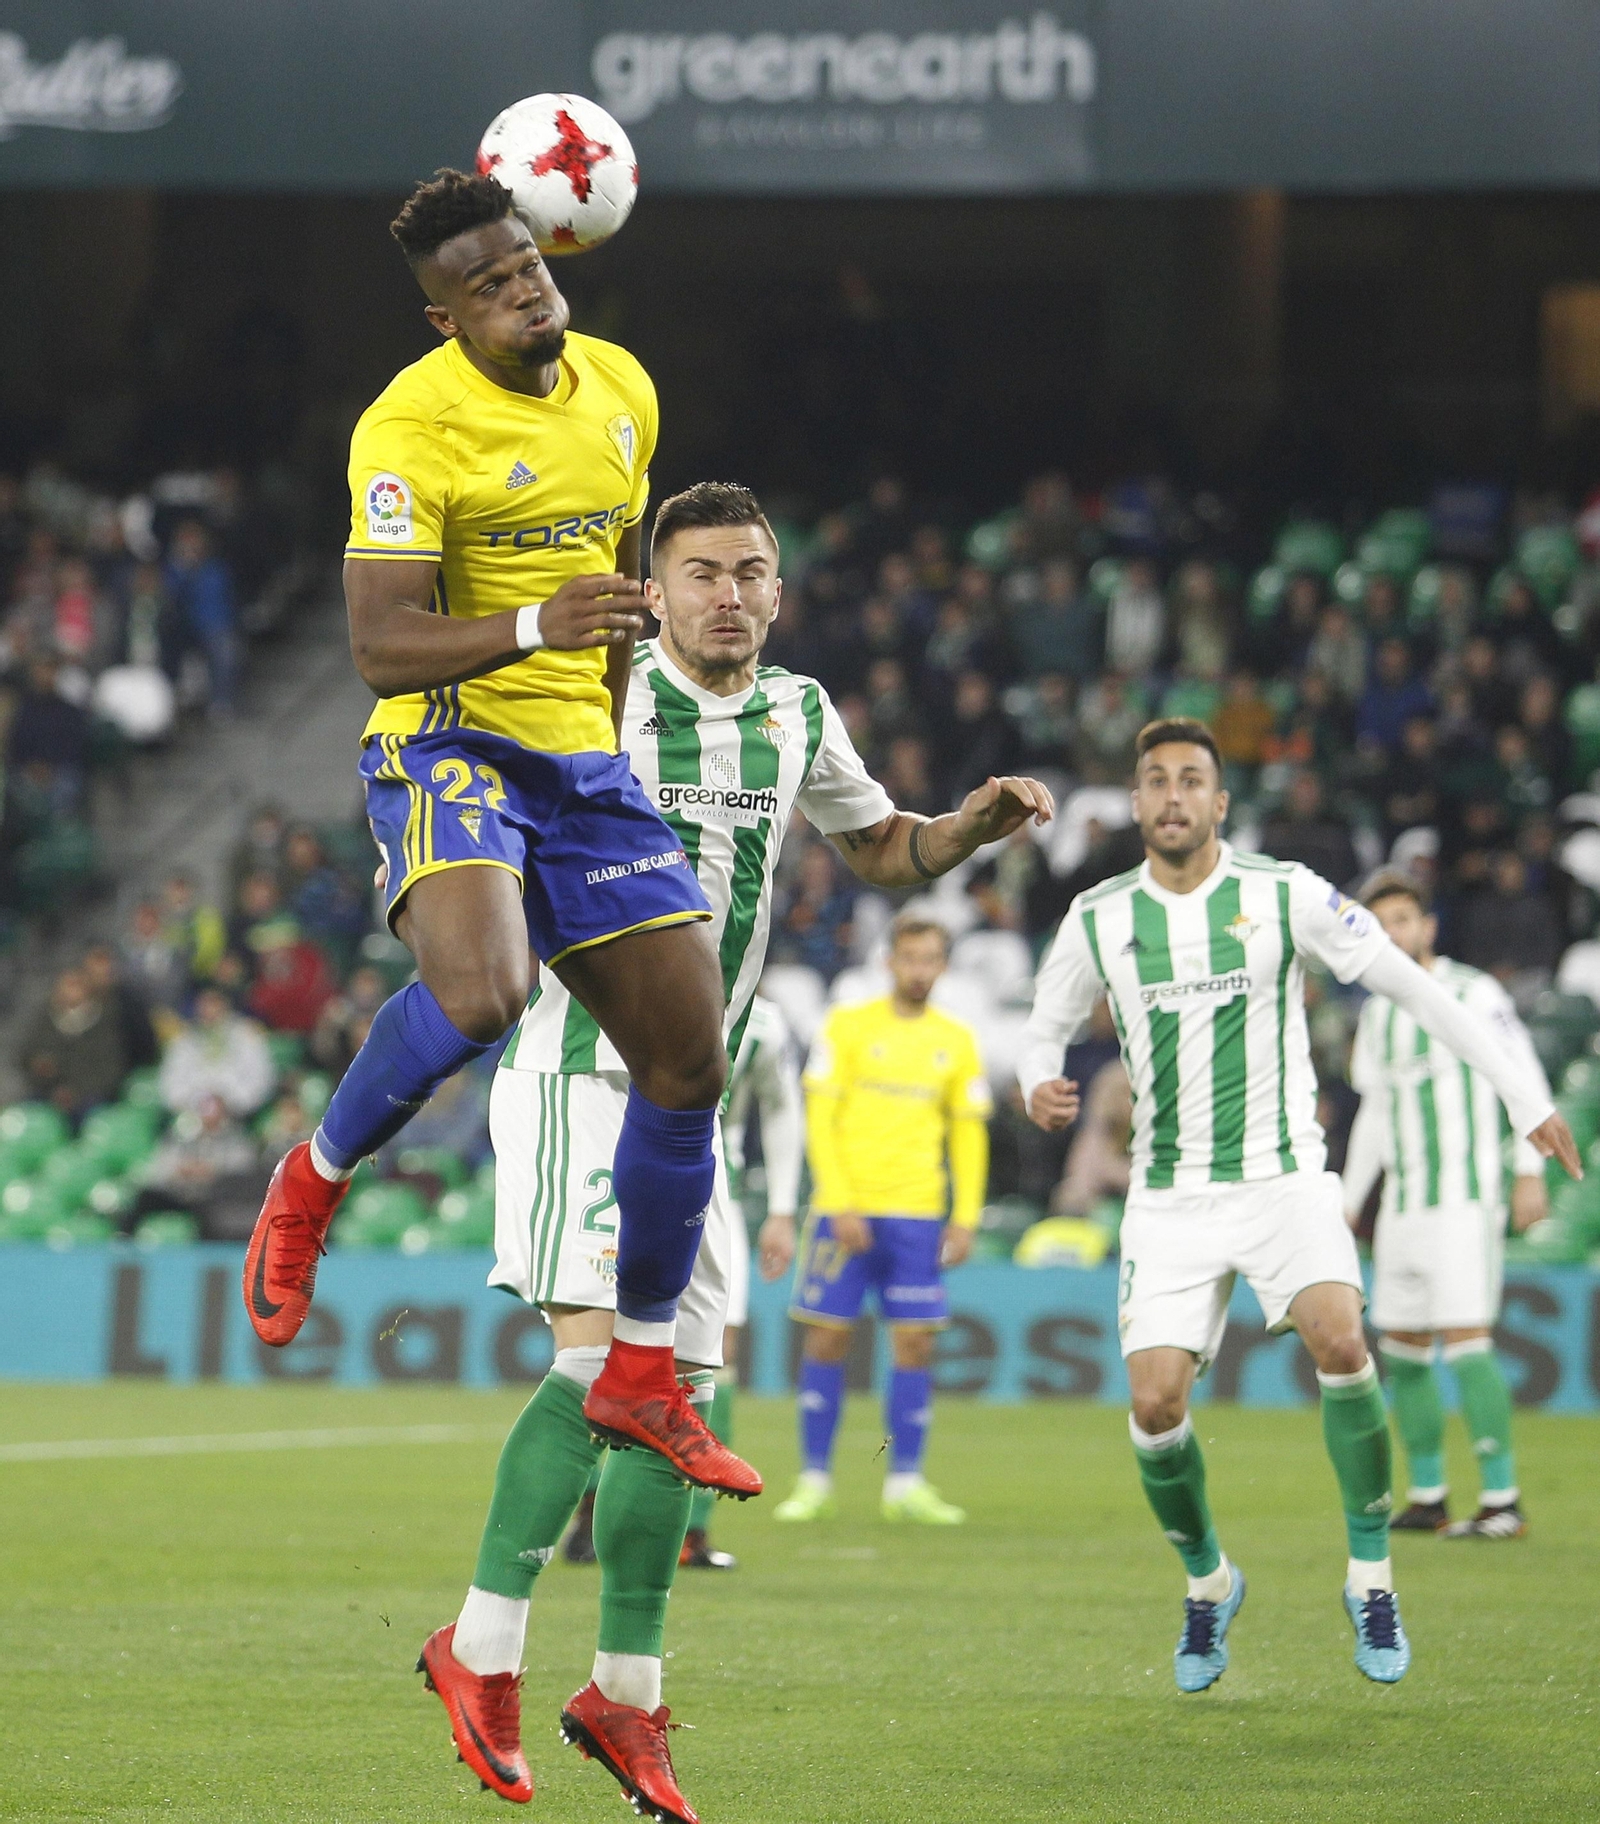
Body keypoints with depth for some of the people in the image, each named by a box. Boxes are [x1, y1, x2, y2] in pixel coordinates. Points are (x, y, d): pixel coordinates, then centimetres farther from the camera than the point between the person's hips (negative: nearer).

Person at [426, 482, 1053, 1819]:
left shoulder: (797, 715, 10)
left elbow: (883, 850, 24)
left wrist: (981, 822, 5)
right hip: (581, 1077, -7)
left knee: (679, 1389, 5)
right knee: (601, 1358, -20)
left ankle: (626, 1695, 13)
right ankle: (482, 1648, -13)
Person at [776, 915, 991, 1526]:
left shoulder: (956, 1041, 10)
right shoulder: (847, 1027, 1)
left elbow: (968, 1135, 13)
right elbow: (819, 1120, -2)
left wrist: (965, 1218, 4)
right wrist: (841, 1205, -11)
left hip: (917, 1215, 2)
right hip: (845, 1210, -2)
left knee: (915, 1343, -2)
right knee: (827, 1337, -3)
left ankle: (905, 1483, 3)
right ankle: (815, 1481, 4)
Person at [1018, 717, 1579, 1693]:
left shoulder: (1286, 896, -4)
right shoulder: (1099, 919, 2)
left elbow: (1414, 988, 2)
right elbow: (1045, 1031, 17)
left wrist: (1527, 1096, 1)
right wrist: (1040, 1086, -7)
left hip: (1285, 1178, -2)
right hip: (1172, 1198, 2)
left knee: (1341, 1342, -28)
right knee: (1156, 1403, -12)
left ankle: (1372, 1577, -11)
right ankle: (1208, 1582, 18)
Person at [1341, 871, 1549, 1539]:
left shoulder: (1474, 994, -5)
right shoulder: (1376, 1015, 14)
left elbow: (1525, 1079, -6)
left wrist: (1531, 1172, -12)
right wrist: (1348, 1203, 22)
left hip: (1468, 1195, -7)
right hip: (1404, 1202, 7)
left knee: (1464, 1341, -16)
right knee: (1403, 1351, 6)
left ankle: (1503, 1501, -14)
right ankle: (1428, 1497, 16)